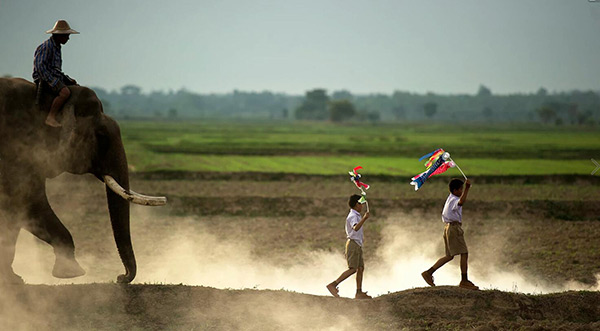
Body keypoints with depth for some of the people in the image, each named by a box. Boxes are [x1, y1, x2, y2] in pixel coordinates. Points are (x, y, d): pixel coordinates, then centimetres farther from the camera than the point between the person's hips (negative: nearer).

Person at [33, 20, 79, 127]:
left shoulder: (57, 47, 19)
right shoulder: (46, 47, -12)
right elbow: (39, 67, -22)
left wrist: (69, 80, 14)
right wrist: (52, 82, -27)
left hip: (55, 77, 10)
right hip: (43, 78, -10)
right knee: (65, 92, -32)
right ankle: (51, 117, -31)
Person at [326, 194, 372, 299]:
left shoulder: (356, 216, 20)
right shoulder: (353, 216, -12)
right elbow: (355, 228, -34)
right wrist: (364, 219, -41)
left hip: (357, 245, 10)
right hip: (353, 243, -10)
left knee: (361, 268, 5)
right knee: (353, 269, -16)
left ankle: (359, 293, 4)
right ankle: (333, 285, -18)